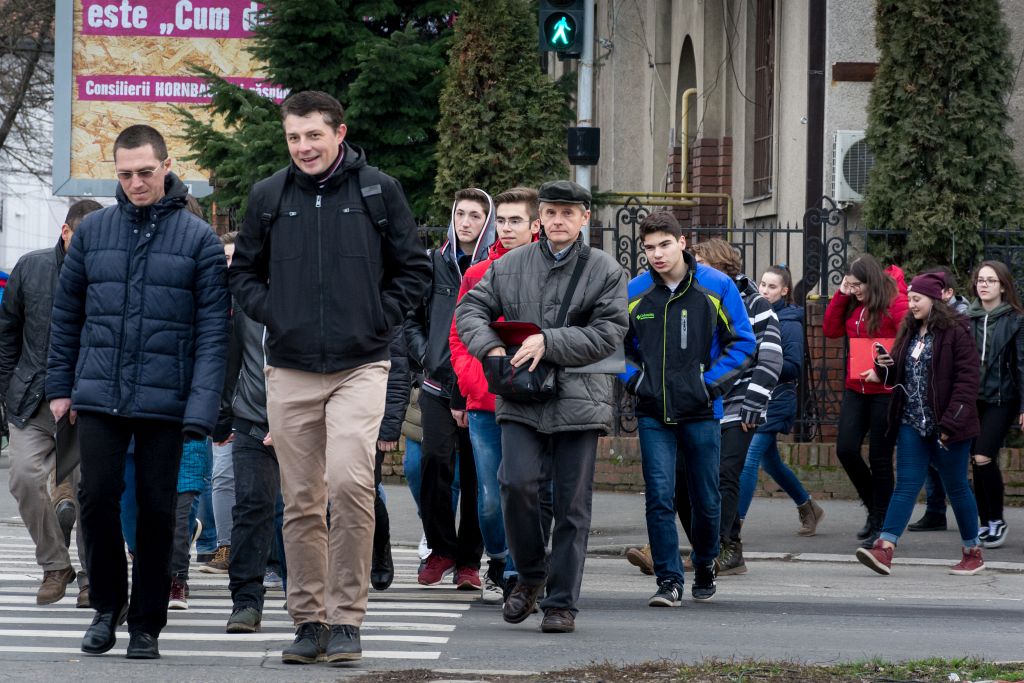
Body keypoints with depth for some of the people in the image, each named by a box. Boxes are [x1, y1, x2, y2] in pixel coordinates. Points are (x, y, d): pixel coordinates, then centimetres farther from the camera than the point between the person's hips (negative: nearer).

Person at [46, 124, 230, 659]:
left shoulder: (199, 239, -1)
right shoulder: (94, 231, 6)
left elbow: (213, 329, -5)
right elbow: (66, 314, 13)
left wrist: (202, 408, -14)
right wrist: (59, 386, 9)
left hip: (164, 401, -2)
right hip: (98, 395, 2)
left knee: (157, 510, 4)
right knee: (97, 497, -2)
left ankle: (146, 624, 14)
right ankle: (108, 605, 17)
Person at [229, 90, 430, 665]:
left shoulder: (378, 191, 1)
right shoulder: (269, 196, 7)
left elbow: (414, 271, 8)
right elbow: (244, 271, 18)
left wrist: (379, 319, -3)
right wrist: (270, 314, 2)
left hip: (359, 366, -3)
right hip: (290, 372, 3)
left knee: (350, 483, -19)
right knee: (302, 503, 6)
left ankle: (347, 618, -11)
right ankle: (308, 620, 14)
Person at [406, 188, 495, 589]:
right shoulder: (434, 263, 11)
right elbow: (413, 319, 21)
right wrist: (426, 357, 4)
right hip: (438, 384, 2)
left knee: (475, 471, 1)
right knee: (436, 458, -12)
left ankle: (469, 561, 8)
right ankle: (441, 549, 0)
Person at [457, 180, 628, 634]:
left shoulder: (605, 271, 3)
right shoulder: (510, 266, 10)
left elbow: (607, 335, -4)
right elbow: (470, 310, 12)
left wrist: (548, 342, -13)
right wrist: (491, 346, -7)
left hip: (578, 400, -1)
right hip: (520, 400, 1)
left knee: (572, 504, 1)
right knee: (517, 484, -15)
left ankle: (561, 603, 9)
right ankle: (530, 576, 9)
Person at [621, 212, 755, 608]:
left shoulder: (716, 287, -4)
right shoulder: (634, 292, 2)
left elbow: (743, 343, 1)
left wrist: (713, 384, -8)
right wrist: (634, 380, 0)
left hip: (701, 412, -1)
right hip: (653, 414, 1)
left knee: (706, 499, 9)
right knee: (660, 497, -8)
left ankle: (704, 567, 32)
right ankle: (669, 580, -3)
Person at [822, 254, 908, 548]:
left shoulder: (895, 303, -12)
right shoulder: (853, 305, 9)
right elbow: (831, 330, 7)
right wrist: (840, 295, 0)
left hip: (886, 391, -7)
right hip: (856, 389, 7)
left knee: (880, 458, 0)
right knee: (846, 449, 0)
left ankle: (880, 524, 11)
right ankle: (874, 507, 21)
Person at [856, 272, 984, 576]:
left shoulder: (955, 332, -9)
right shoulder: (909, 331, 13)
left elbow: (967, 380, -14)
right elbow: (897, 377, 21)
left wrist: (951, 424, -19)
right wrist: (884, 367, -3)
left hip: (947, 426, -6)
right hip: (912, 424, 6)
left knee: (956, 487, 5)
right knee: (906, 485, -3)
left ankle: (973, 553, 19)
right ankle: (884, 550, -15)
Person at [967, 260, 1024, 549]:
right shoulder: (967, 318, 7)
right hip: (972, 397, 4)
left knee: (983, 458, -15)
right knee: (977, 462, 5)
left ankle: (997, 520, -1)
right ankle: (985, 523, 14)